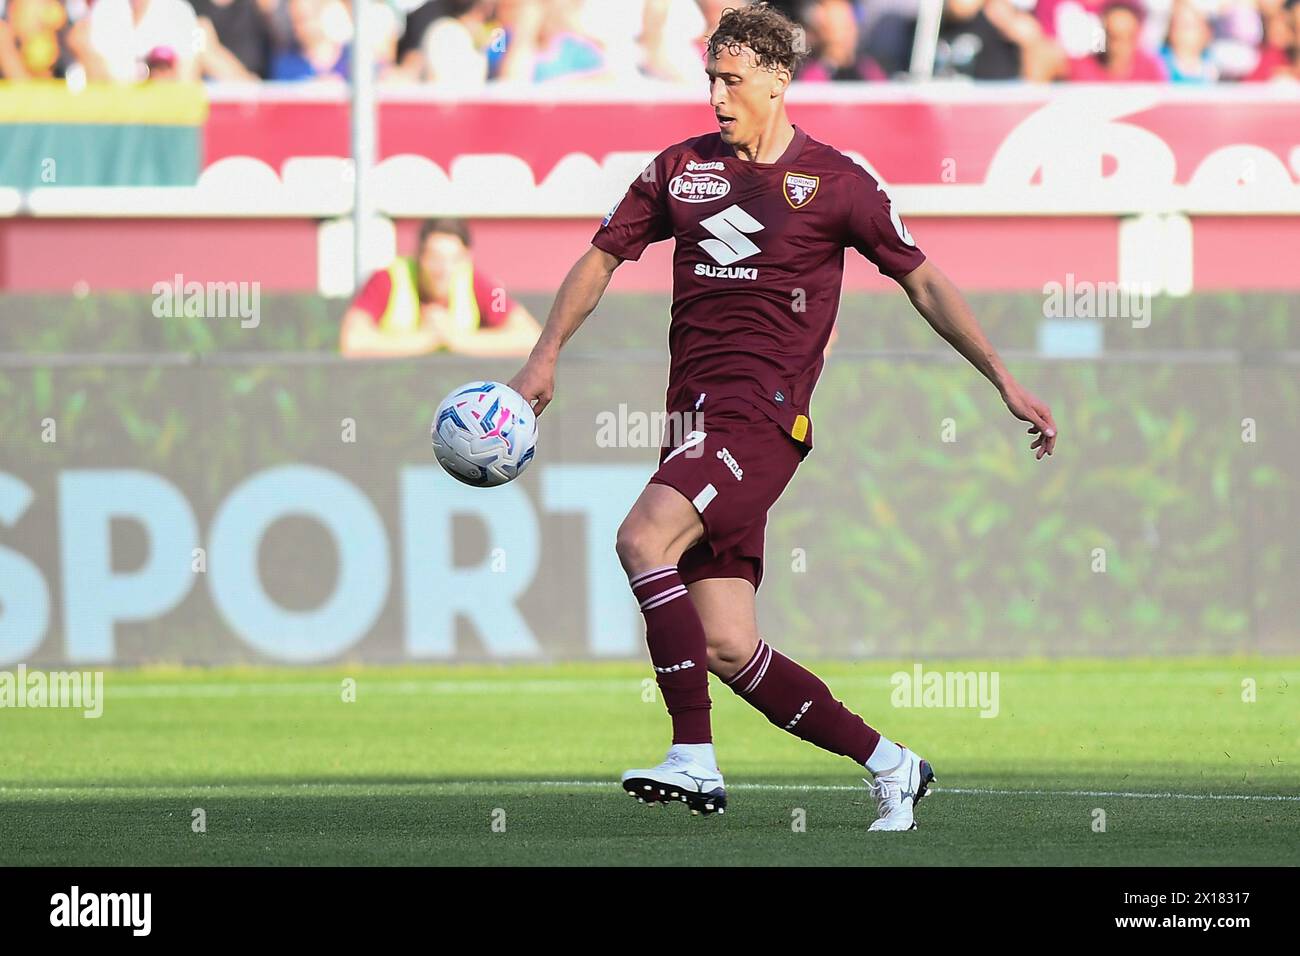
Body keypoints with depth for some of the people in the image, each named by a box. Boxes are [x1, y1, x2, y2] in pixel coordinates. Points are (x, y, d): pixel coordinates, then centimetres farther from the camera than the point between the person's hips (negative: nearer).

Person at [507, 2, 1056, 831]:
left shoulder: (835, 181, 2)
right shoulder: (682, 169, 14)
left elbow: (923, 280, 7)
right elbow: (604, 257, 22)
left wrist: (1006, 382, 4)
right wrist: (546, 356, 11)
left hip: (763, 413, -5)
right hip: (696, 416, 5)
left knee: (644, 539, -28)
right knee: (727, 649, -2)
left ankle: (695, 758, -26)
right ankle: (888, 765, 12)